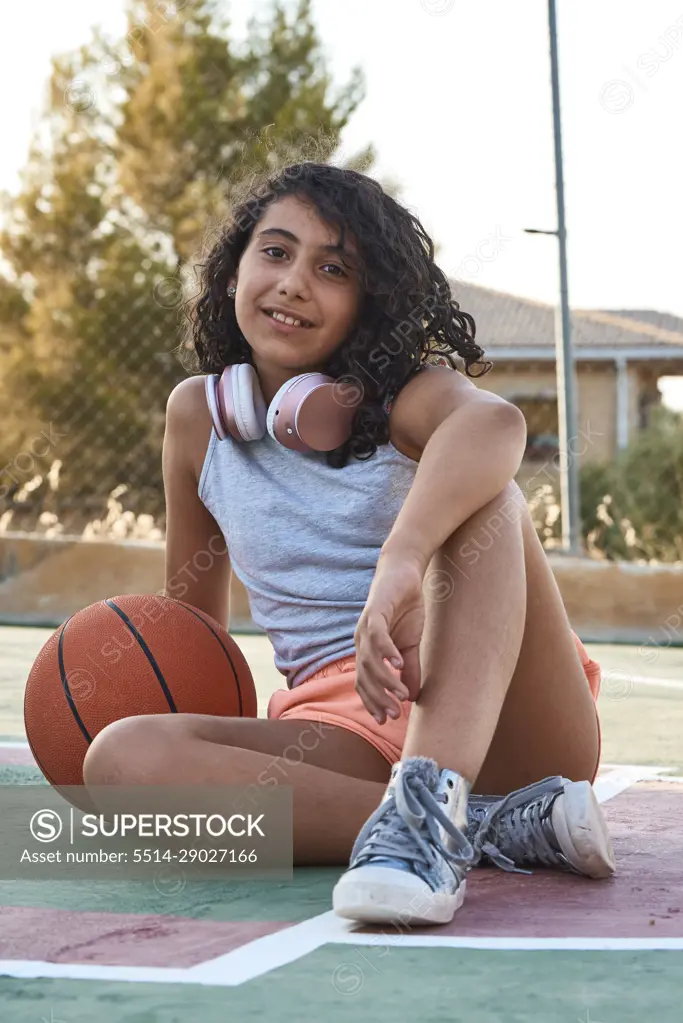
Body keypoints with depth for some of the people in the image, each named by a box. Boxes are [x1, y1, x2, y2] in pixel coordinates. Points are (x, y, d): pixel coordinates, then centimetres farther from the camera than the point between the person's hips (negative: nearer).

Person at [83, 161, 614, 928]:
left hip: (496, 719, -2)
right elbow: (193, 615, 23)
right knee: (120, 755, -25)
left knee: (475, 495, -26)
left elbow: (495, 423, -28)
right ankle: (487, 826, -31)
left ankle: (427, 804, -47)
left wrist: (401, 564, -45)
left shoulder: (404, 393, 0)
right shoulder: (198, 414, 12)